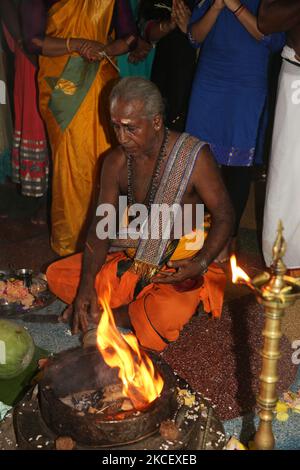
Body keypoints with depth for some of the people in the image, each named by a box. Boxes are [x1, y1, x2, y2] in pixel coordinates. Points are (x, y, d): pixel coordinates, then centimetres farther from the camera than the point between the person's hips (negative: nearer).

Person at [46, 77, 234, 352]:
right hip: (134, 258, 5)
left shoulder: (194, 157, -17)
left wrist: (201, 263, -28)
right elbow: (101, 226, -2)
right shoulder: (116, 162, -3)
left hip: (181, 266, -5)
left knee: (167, 315, -36)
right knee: (57, 275, -5)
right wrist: (87, 283, -16)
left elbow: (224, 217, -11)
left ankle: (114, 315, -5)